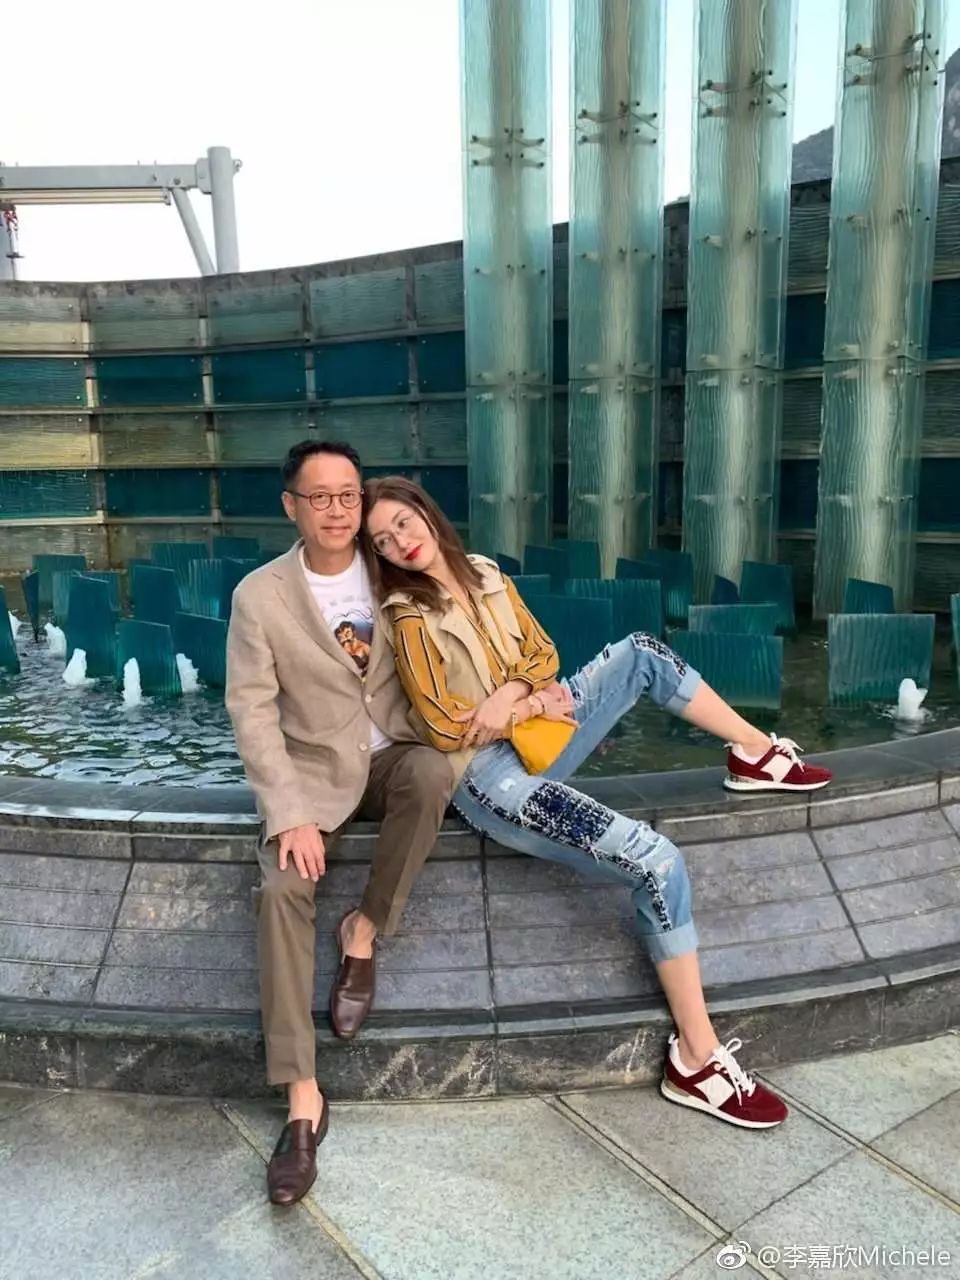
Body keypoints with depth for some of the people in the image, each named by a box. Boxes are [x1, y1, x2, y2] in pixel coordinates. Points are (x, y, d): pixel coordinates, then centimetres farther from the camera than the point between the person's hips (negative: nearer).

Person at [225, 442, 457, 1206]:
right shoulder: (260, 596, -9)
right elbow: (252, 712, -11)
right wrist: (291, 814, -20)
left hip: (395, 755, 2)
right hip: (314, 770, -1)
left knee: (434, 772, -34)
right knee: (282, 888, -26)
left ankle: (364, 932, -12)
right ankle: (304, 1097, -16)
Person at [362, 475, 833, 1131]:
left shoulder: (485, 575, 9)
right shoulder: (410, 616, -10)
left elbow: (543, 656, 9)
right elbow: (447, 729, -13)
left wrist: (507, 695, -11)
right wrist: (532, 705, -9)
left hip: (536, 737, 7)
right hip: (489, 775, -7)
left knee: (640, 652, -4)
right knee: (658, 864, -21)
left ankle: (759, 754, 12)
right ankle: (697, 1060, -9)